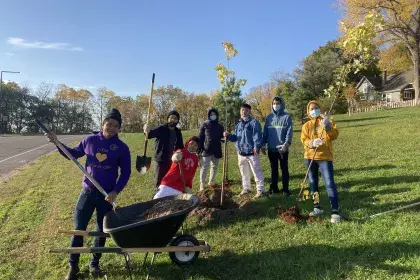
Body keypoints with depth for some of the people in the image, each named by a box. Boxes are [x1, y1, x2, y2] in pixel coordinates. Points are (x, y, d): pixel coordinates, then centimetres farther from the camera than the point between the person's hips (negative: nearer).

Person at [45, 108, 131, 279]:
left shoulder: (122, 148, -6)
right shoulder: (90, 140, -3)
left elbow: (126, 172, -3)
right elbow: (73, 154, 12)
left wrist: (116, 191, -12)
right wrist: (57, 143, -1)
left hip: (107, 195, 0)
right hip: (88, 192, 0)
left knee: (102, 230, 13)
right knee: (79, 229, 5)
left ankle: (94, 263, 32)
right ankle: (73, 266, 23)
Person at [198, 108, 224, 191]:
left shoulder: (220, 126, 9)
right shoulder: (205, 125, 0)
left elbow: (222, 137, 15)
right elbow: (200, 137, -2)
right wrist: (200, 148, -10)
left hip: (216, 150, 4)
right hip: (206, 150, -4)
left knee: (214, 166, 13)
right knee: (204, 167, -6)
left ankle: (211, 182, 27)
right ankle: (202, 184, -3)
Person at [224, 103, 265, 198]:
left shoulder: (254, 122, -7)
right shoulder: (238, 125, 15)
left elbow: (257, 136, -17)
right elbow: (235, 137, 18)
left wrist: (256, 147, -30)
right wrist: (228, 135, 0)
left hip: (252, 153, -7)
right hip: (241, 153, 7)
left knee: (257, 172, -3)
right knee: (244, 173, 17)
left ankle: (260, 190, 5)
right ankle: (246, 188, 31)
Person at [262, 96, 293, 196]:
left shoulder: (287, 117, -2)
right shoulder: (269, 117, 9)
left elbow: (289, 131, -9)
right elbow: (265, 131, 11)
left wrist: (286, 143, -21)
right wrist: (263, 144, 4)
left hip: (282, 148, -3)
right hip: (271, 148, 4)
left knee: (284, 169, 6)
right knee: (273, 169, 12)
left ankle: (285, 189, 13)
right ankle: (274, 187, 22)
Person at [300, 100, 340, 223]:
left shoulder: (328, 121, 5)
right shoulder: (306, 125, 10)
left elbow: (334, 135, -8)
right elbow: (304, 140, -3)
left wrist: (327, 127, -25)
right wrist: (312, 142, -23)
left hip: (325, 157, -4)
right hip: (310, 157, 4)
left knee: (329, 183, -11)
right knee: (313, 183, 12)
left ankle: (335, 212, -10)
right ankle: (317, 208, 26)